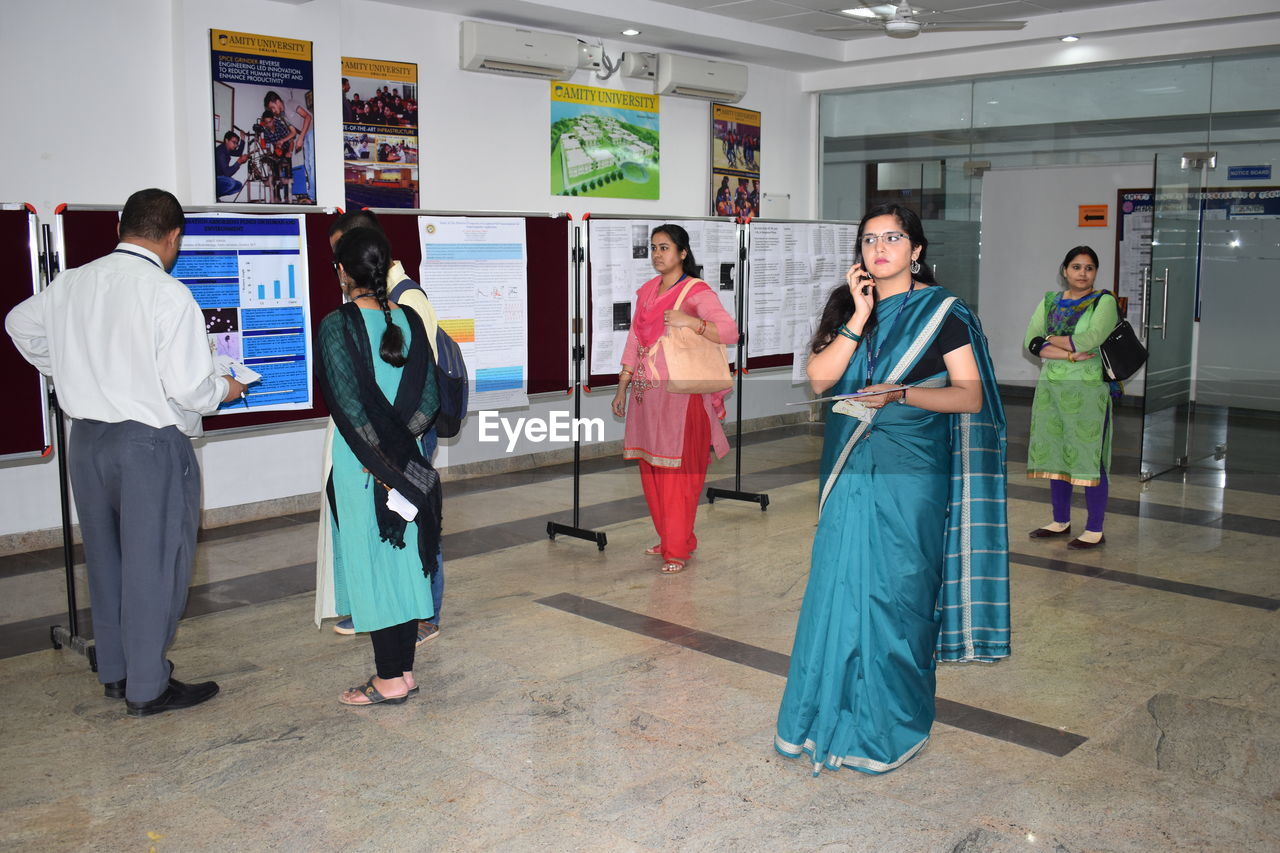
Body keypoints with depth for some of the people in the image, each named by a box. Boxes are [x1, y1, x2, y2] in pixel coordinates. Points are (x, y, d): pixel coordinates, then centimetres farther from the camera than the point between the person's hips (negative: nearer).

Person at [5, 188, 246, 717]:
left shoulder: (71, 284, 4)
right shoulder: (168, 295, -16)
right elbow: (188, 389, -19)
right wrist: (224, 390, 2)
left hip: (87, 439, 7)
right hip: (152, 444, -7)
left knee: (106, 559, 18)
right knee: (154, 564, 4)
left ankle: (114, 672, 32)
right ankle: (147, 688, 13)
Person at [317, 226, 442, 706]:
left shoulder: (337, 326, -12)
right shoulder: (409, 320, 2)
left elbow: (349, 405, -16)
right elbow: (429, 397, 0)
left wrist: (381, 464, -9)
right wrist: (398, 454, -2)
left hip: (361, 468, -5)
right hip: (409, 465, 5)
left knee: (372, 565, 3)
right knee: (405, 561, 12)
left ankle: (390, 679, 10)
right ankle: (404, 669, 21)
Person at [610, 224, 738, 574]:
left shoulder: (697, 292, -6)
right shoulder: (646, 291, 14)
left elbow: (730, 332, -17)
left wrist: (688, 321, -28)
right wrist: (622, 388, 15)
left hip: (680, 392, -6)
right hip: (646, 392, 7)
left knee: (677, 470, -4)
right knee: (650, 469, 9)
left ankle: (678, 549, 4)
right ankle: (668, 538, 23)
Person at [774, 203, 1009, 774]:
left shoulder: (941, 312, -1)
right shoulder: (845, 306, 10)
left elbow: (970, 394, -7)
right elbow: (819, 379, -3)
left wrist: (901, 394, -21)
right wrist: (859, 318, -10)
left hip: (909, 475, -4)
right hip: (849, 471, 4)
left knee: (897, 593, 1)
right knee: (838, 587, 6)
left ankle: (892, 727, 16)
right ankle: (835, 712, 20)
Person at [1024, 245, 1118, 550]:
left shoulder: (1104, 302, -3)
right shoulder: (1050, 301, 11)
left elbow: (1091, 338, -19)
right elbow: (1031, 341, -2)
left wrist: (1052, 339, -6)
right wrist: (1069, 354, -14)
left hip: (1087, 390, -5)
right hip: (1052, 387, 5)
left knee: (1089, 458, -3)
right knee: (1055, 454, 10)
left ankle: (1095, 530, 5)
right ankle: (1061, 521, 23)